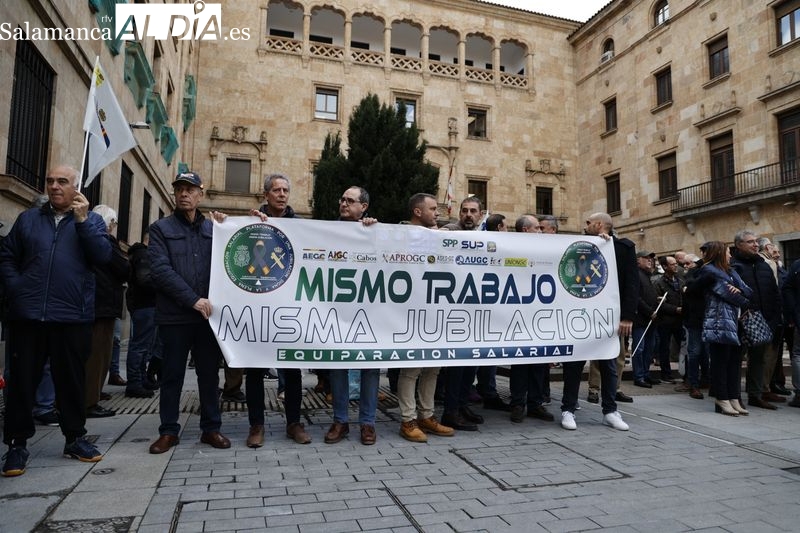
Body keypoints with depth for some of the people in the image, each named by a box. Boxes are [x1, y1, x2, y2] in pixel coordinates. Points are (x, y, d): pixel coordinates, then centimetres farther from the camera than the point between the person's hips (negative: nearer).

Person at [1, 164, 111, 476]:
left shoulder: (91, 220, 7)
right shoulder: (28, 219, 13)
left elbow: (103, 257, -8)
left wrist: (82, 221, -15)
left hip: (72, 317, -1)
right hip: (28, 315, 1)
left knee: (71, 380, 9)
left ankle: (75, 437, 21)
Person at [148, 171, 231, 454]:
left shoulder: (213, 228, 11)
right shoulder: (161, 228, 3)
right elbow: (161, 270, -8)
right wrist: (193, 299, -15)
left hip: (208, 314, 2)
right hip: (174, 315, -2)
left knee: (209, 373, 9)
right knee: (172, 375, 7)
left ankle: (211, 428, 20)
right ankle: (168, 430, 20)